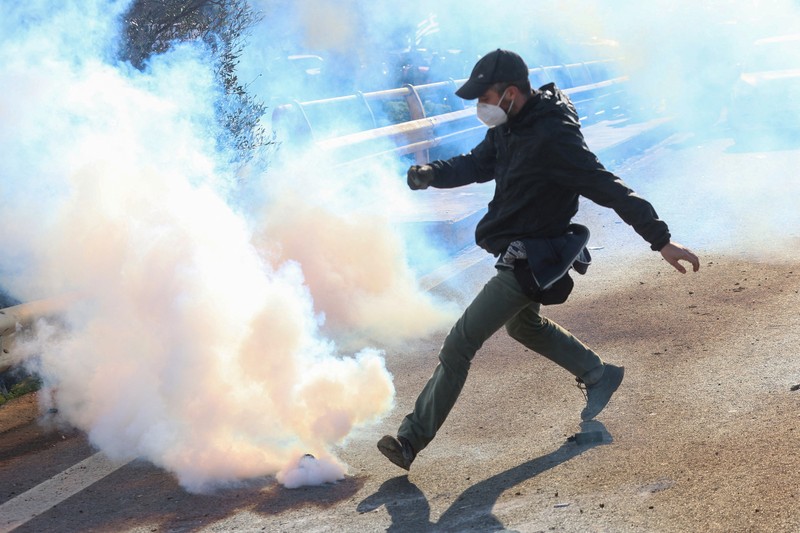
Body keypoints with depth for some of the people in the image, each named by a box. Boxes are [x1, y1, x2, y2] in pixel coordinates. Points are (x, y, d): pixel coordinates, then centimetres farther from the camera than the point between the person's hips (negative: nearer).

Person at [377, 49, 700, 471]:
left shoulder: (553, 138, -28)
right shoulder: (509, 127, 0)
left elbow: (611, 190, -28)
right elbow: (475, 165, 10)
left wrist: (661, 240, -28)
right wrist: (428, 174, -11)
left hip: (529, 262, -10)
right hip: (518, 256, 10)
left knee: (458, 347, -7)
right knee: (523, 324, 33)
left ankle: (411, 440, 1)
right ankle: (598, 375, 47)